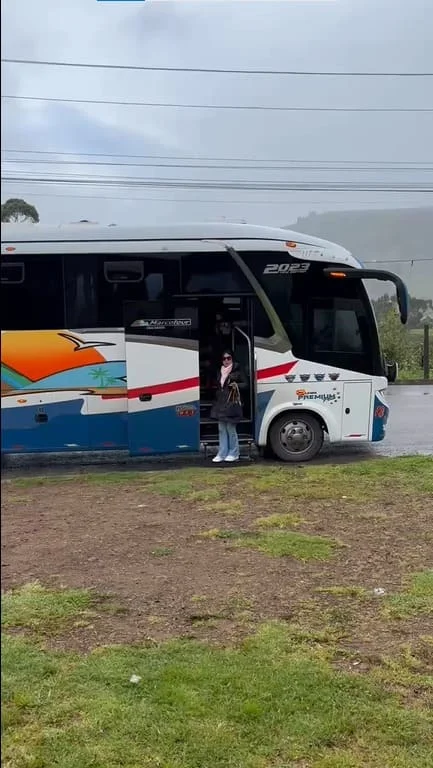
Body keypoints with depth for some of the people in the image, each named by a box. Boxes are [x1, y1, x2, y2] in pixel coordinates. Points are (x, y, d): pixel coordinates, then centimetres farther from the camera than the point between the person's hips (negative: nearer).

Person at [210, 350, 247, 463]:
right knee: (222, 429, 7)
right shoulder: (220, 371, 15)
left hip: (232, 403, -6)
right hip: (221, 403, 6)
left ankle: (234, 454, 8)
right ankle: (222, 454, 11)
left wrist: (237, 385, -16)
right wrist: (216, 401, 15)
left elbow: (245, 384, 1)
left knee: (230, 428, -3)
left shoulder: (237, 370, -1)